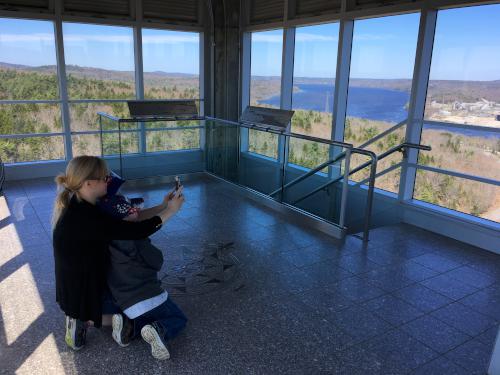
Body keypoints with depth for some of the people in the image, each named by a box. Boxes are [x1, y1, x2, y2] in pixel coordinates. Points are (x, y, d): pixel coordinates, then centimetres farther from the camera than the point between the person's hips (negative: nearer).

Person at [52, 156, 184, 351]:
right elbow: (136, 231, -33)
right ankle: (83, 319, 6)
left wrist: (162, 207, -7)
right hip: (82, 295, -9)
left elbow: (123, 221, 0)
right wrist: (171, 210, -20)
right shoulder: (84, 218, -34)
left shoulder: (80, 206, -5)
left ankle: (79, 317, 20)